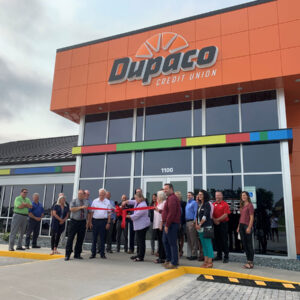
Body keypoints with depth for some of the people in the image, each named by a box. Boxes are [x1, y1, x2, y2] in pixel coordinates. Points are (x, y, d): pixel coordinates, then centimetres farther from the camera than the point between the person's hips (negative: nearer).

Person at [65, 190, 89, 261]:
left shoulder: (87, 202, 12)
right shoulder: (74, 201, 2)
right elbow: (71, 209, -15)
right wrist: (81, 207, -20)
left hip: (83, 222, 3)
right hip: (74, 221, -3)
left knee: (80, 239, 6)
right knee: (70, 238, -3)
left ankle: (77, 254, 17)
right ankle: (67, 255, 3)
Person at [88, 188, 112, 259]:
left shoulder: (108, 202, 4)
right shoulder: (95, 201, 6)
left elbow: (109, 213, 4)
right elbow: (91, 212, 7)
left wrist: (108, 223, -2)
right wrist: (90, 222, 2)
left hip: (103, 221, -1)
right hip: (95, 220, 1)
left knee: (103, 238, 5)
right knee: (94, 238, 6)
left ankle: (102, 254, 15)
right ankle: (93, 253, 15)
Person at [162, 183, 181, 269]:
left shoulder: (172, 198, -16)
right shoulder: (170, 198, 19)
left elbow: (171, 213, -23)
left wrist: (167, 225, -21)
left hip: (171, 224, -11)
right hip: (168, 224, 11)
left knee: (172, 243, -4)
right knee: (165, 241, 17)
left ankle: (174, 263, 4)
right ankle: (168, 259, 27)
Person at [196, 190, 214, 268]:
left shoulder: (207, 204, -7)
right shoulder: (200, 205, 16)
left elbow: (205, 216, -15)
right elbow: (197, 215, 15)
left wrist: (200, 224, -11)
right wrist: (196, 224, 3)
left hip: (206, 227, -8)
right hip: (200, 228, 8)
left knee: (208, 244, -6)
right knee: (203, 244, 11)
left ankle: (210, 262, -2)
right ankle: (206, 261, 17)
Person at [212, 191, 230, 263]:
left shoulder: (225, 204, -5)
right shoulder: (213, 204, 9)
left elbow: (225, 215, -11)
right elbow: (211, 214, 7)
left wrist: (217, 220, -11)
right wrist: (214, 220, -8)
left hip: (223, 224, -5)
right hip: (215, 224, 5)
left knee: (224, 240, -1)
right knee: (217, 240, 12)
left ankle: (226, 256, 7)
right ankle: (219, 255, 23)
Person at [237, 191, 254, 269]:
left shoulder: (250, 205, -6)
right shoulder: (242, 206, 16)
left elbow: (251, 217, -10)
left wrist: (249, 227, -17)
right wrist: (239, 226, 13)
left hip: (247, 226, -8)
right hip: (241, 225, 8)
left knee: (249, 244, -3)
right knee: (244, 244, 9)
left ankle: (251, 262, 3)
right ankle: (248, 261, 17)